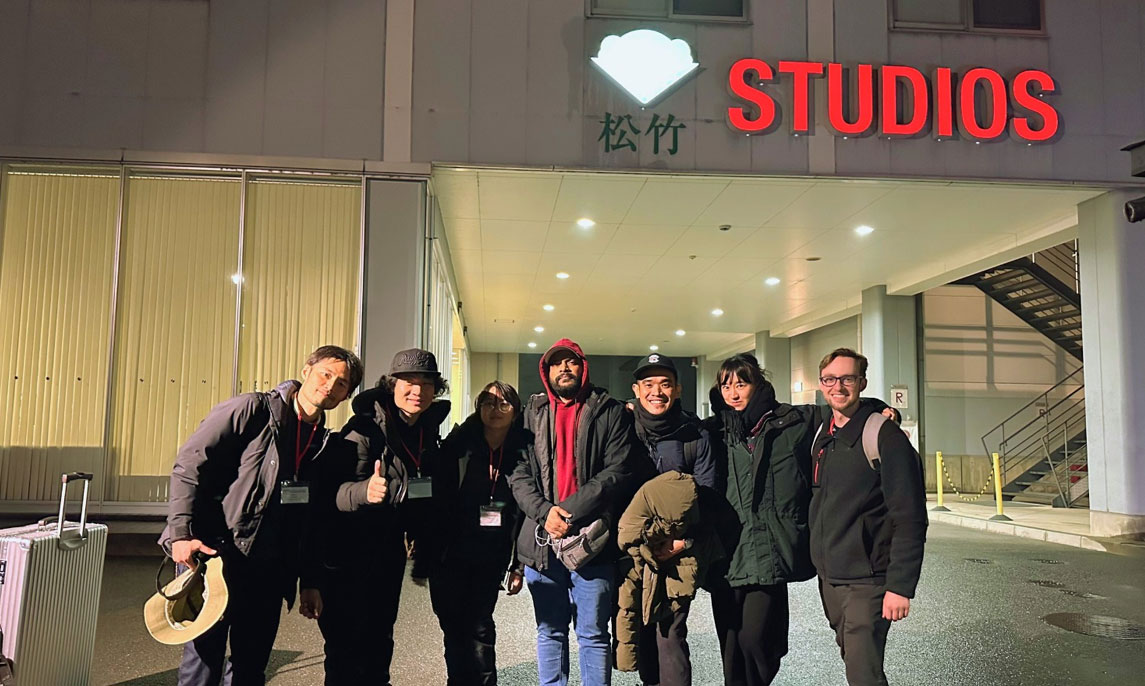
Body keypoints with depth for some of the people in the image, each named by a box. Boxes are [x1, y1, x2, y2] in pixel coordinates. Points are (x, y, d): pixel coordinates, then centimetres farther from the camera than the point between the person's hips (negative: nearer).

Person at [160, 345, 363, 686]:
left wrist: (309, 581, 13)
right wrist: (181, 533, -18)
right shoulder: (252, 410, -5)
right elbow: (189, 465, -9)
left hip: (268, 569, 6)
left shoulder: (324, 444, 11)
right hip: (217, 557, -5)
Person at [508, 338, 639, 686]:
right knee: (550, 632, 13)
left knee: (593, 634, 5)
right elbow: (519, 474, 3)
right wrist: (544, 512, -13)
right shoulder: (532, 413, 11)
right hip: (542, 540, 3)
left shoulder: (611, 412, 3)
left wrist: (569, 511, -15)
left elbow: (617, 472, -7)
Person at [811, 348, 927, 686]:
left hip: (866, 582, -7)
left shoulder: (885, 437, -12)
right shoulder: (822, 438, 9)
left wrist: (900, 586, -19)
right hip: (828, 578, 7)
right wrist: (820, 564, 11)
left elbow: (910, 520, -16)